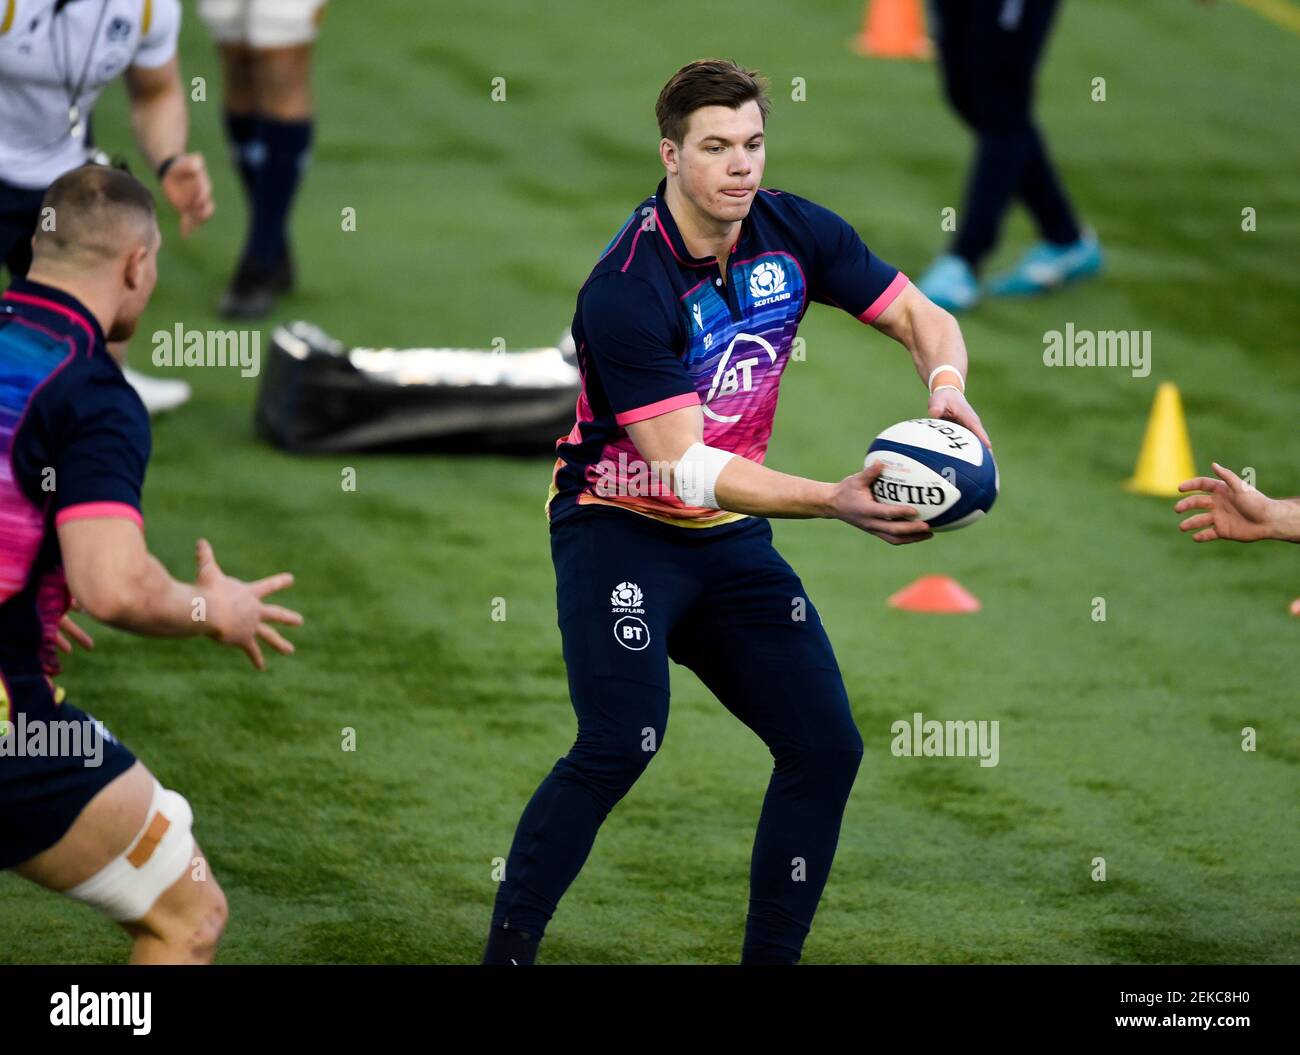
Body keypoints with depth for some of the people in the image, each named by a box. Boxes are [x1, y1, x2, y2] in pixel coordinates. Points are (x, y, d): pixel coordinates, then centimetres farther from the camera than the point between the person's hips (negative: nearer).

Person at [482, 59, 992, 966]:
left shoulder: (794, 233, -6)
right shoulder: (627, 293, -25)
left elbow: (922, 317, 4)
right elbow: (682, 464, -28)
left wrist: (946, 386, -20)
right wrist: (834, 501, -40)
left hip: (732, 535, 7)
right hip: (621, 525, -7)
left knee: (827, 746, -1)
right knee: (622, 742, -26)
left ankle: (770, 958, 12)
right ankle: (505, 953, -17)